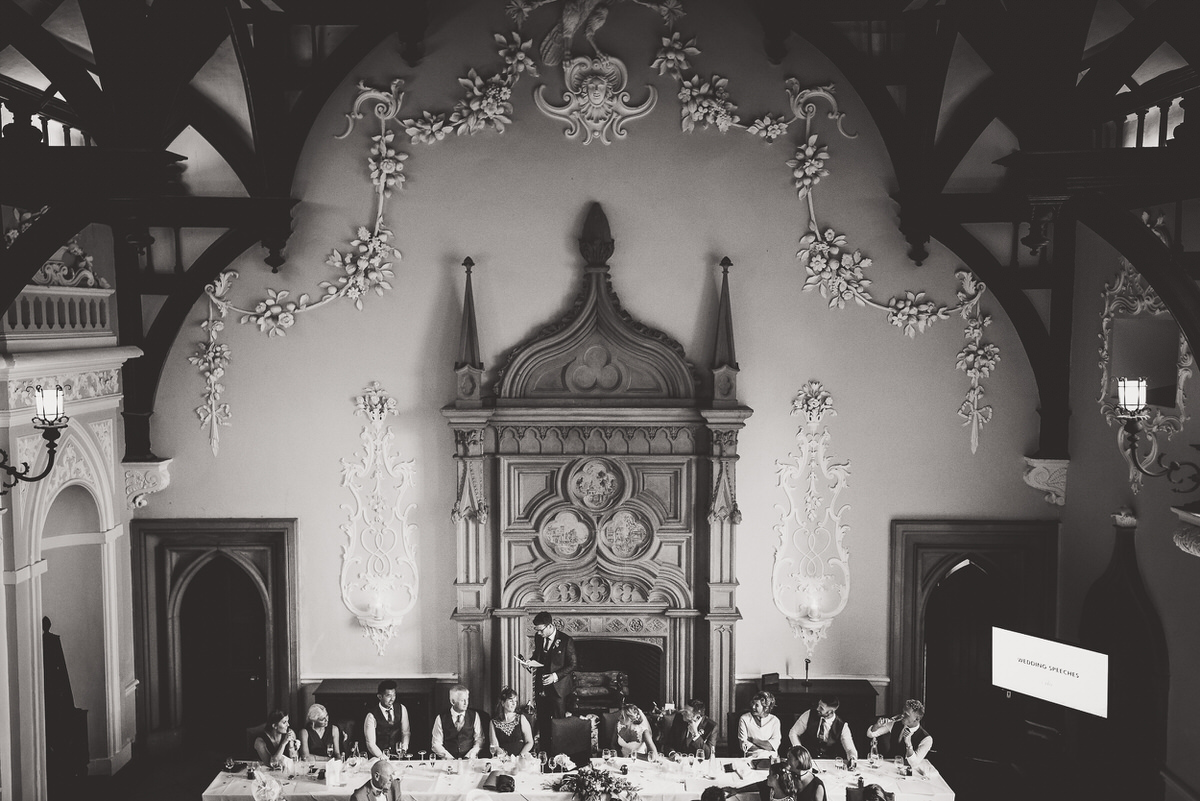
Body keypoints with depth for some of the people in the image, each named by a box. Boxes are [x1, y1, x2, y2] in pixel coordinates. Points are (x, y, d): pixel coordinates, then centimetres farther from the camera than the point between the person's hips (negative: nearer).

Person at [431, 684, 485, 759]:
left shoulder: (474, 716, 8)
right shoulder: (441, 719, 4)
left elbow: (479, 740, 7)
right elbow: (436, 744, 3)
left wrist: (469, 756, -9)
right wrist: (451, 759, -11)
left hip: (470, 760, 0)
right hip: (448, 762, 0)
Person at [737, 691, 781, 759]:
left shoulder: (774, 720, 10)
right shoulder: (744, 719, 8)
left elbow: (774, 745, -1)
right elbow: (743, 745, -2)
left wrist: (754, 741, -7)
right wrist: (766, 746, -9)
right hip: (752, 757, -1)